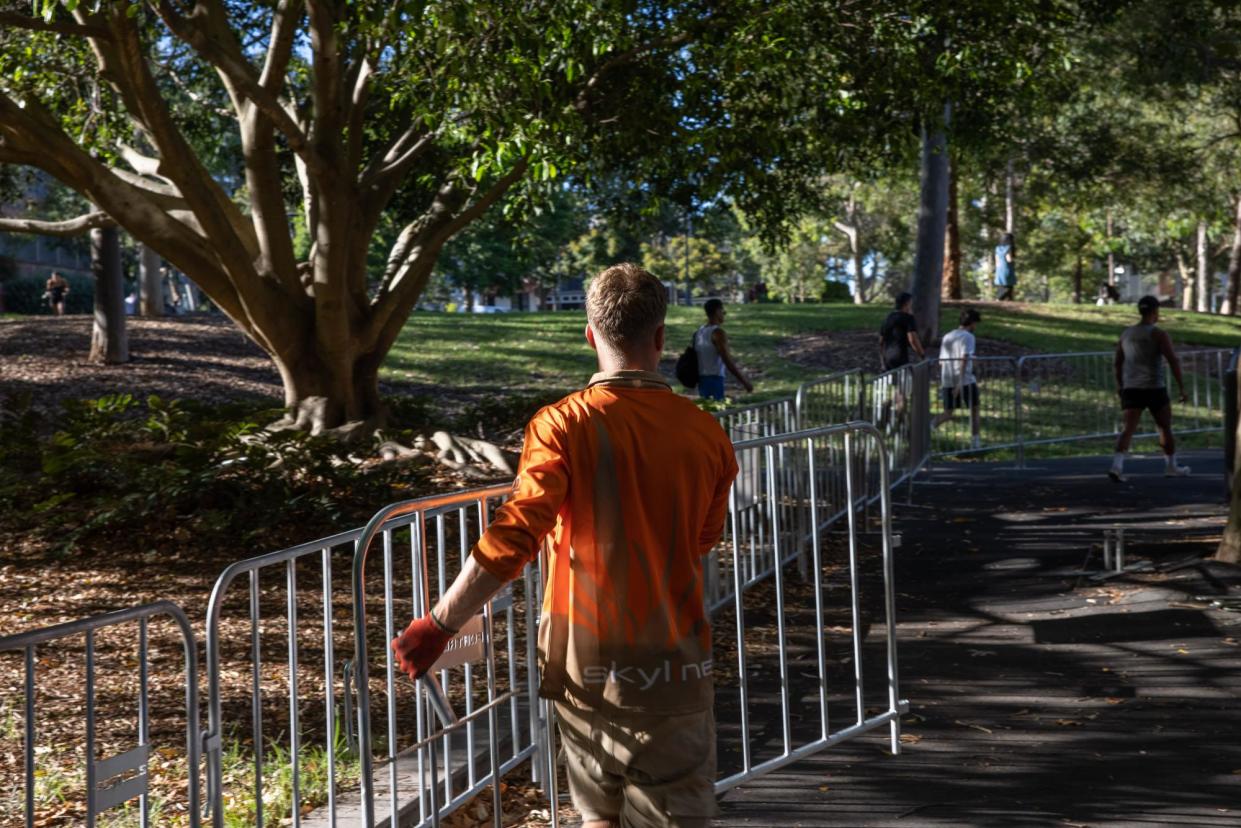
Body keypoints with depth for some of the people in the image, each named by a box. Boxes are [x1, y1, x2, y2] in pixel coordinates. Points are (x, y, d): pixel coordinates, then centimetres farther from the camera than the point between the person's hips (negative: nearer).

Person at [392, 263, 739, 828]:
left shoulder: (562, 425, -12)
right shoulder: (707, 435, -5)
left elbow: (513, 538, -20)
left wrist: (437, 626, -14)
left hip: (585, 660, 0)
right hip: (675, 663, 0)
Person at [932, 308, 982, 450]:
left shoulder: (947, 337, 15)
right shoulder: (968, 337, -6)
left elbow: (941, 362, 17)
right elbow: (964, 359, -18)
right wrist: (961, 382, -24)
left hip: (947, 381, 6)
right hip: (965, 380, -6)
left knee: (948, 413, 12)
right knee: (974, 410, 11)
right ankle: (974, 442, 10)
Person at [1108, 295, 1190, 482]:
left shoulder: (1126, 333, 9)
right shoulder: (1159, 335, -7)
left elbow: (1118, 362, 18)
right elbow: (1174, 361, -13)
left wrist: (1119, 384, 32)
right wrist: (1182, 388, -9)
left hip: (1131, 388, 4)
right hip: (1154, 388, -4)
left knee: (1128, 428, -6)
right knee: (1165, 428, 15)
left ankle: (1117, 465, -26)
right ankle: (1171, 467, 28)